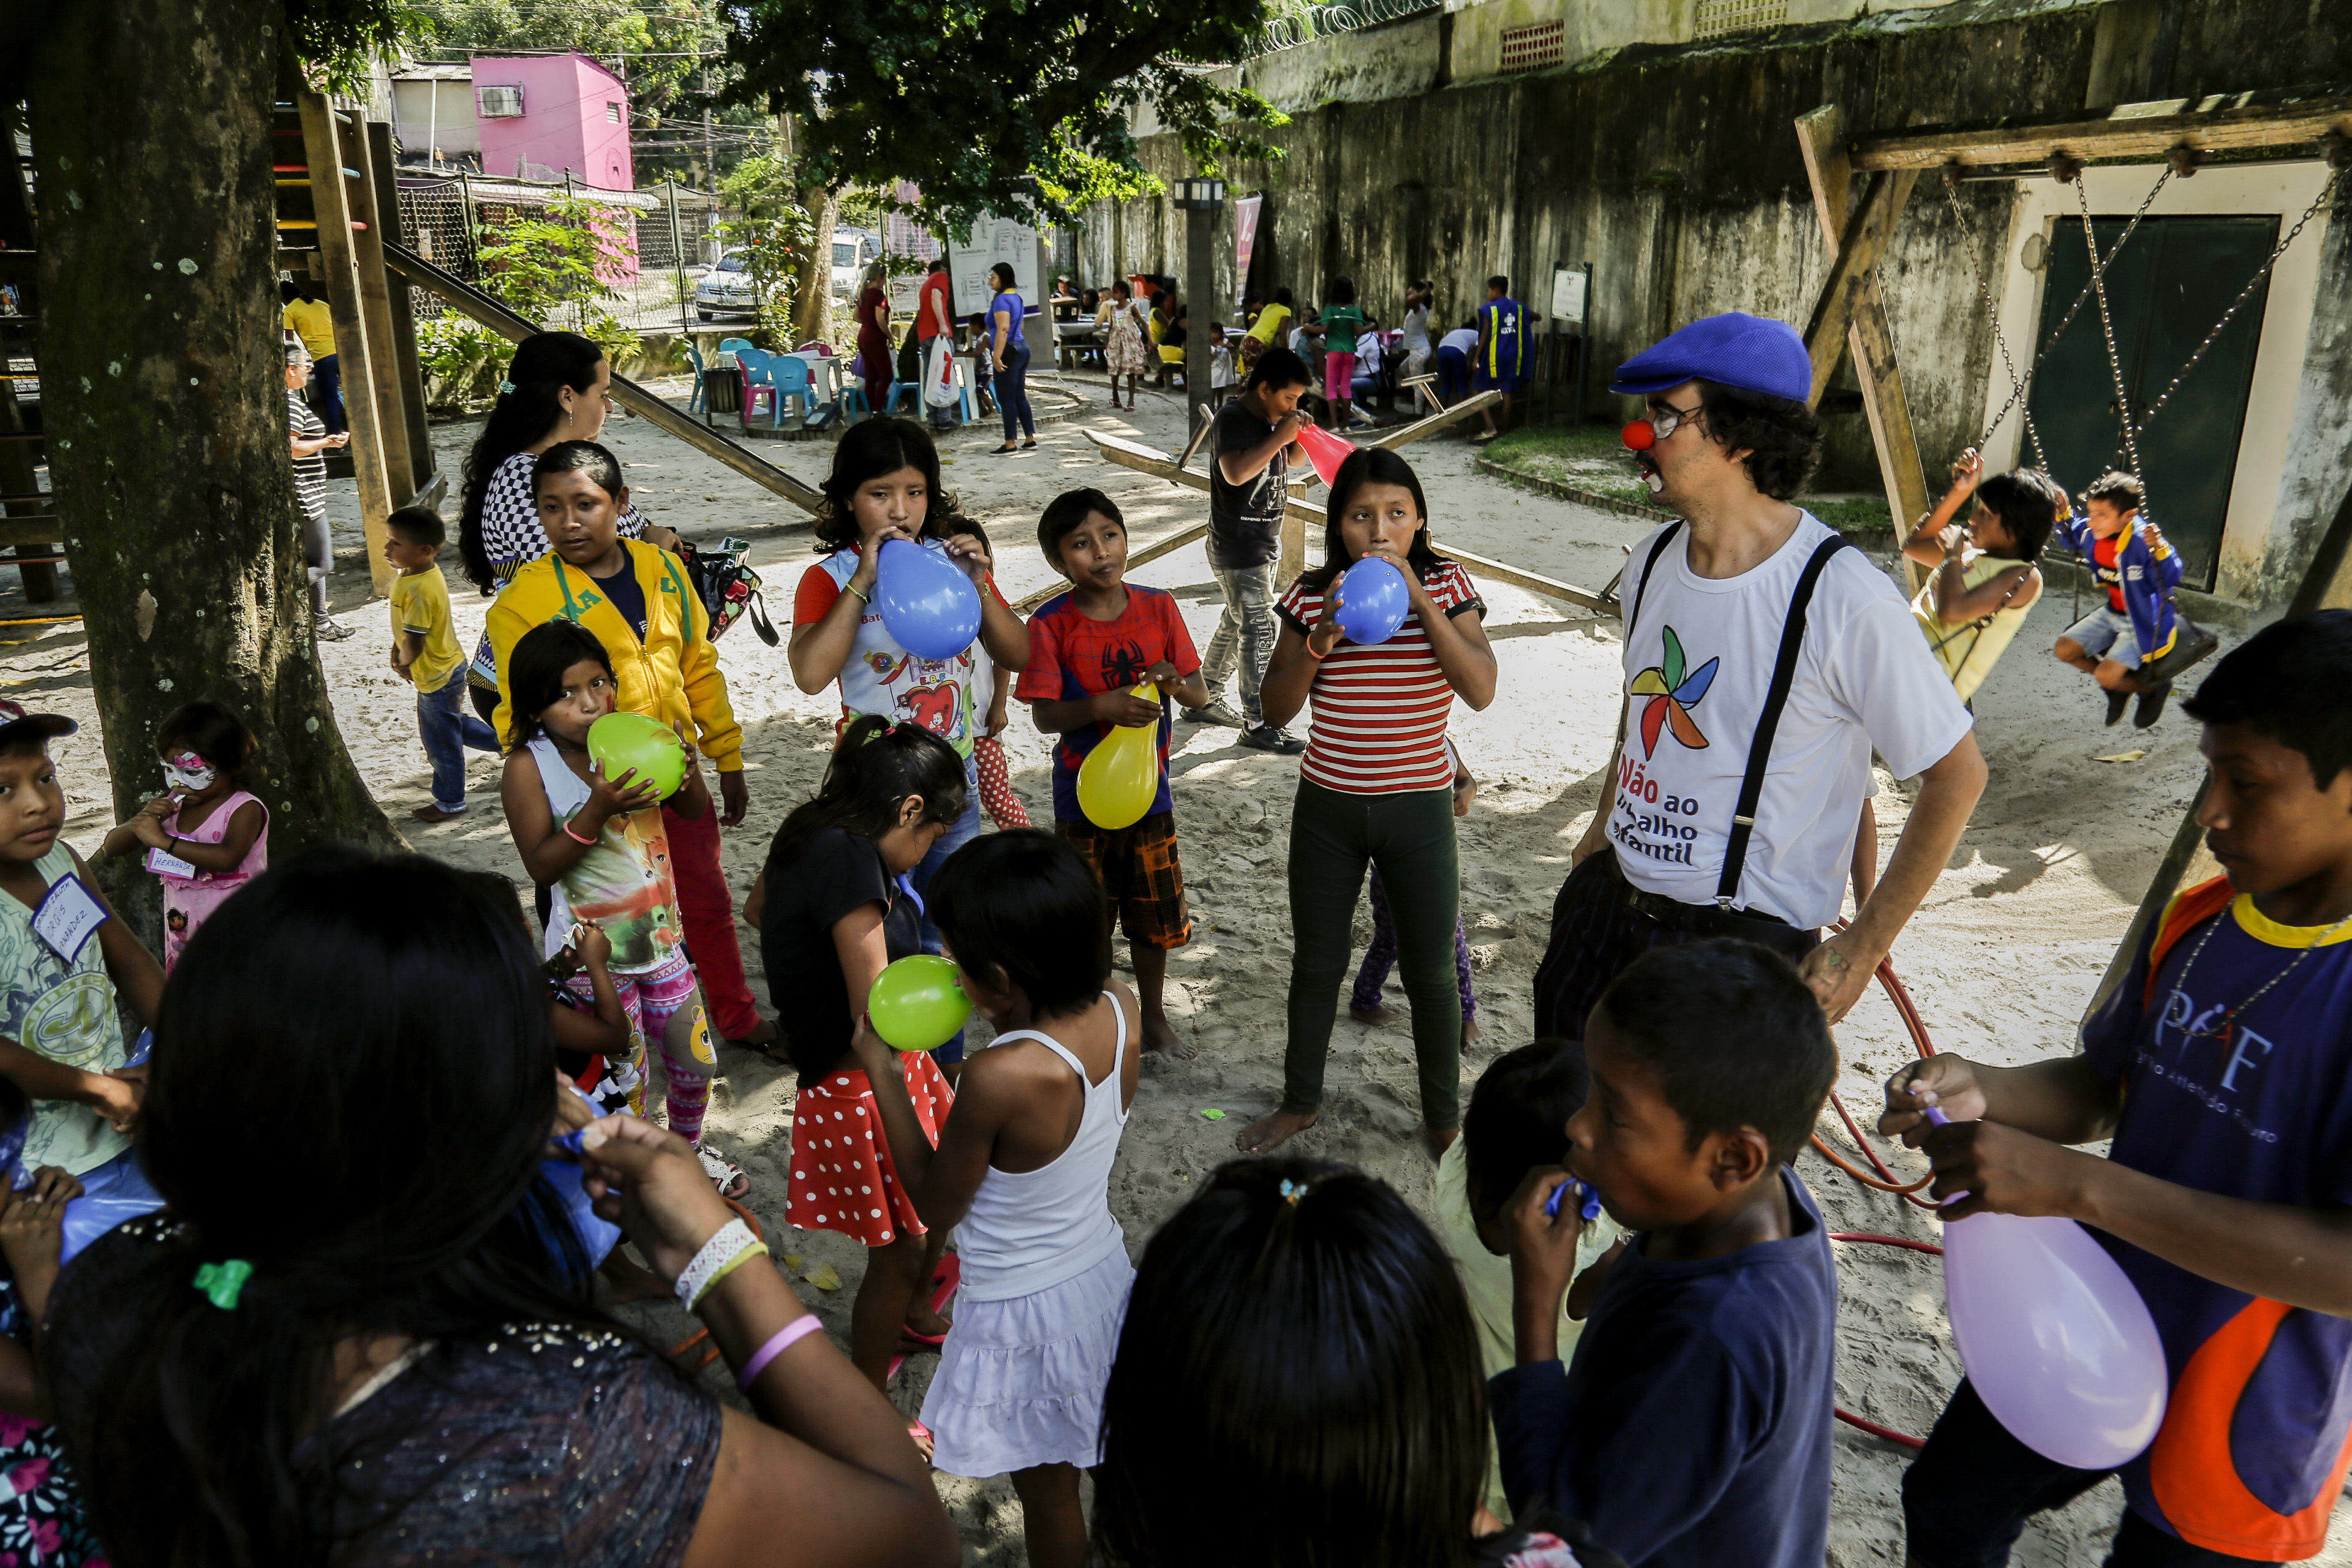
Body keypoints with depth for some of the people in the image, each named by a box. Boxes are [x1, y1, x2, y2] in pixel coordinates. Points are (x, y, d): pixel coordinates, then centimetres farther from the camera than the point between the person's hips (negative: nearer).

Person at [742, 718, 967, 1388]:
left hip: (891, 1061, 10)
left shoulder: (812, 830, 1)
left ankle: (915, 1312, 52)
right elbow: (875, 1014, -28)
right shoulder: (848, 858, -28)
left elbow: (756, 909, 23)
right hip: (859, 1081, -10)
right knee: (898, 1251, 7)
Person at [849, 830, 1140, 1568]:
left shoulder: (999, 1078, -34)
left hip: (1025, 1309, -6)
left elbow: (936, 1206, -17)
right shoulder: (1119, 1009, -17)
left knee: (1047, 1493, 19)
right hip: (1103, 1274, 6)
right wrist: (1003, 1020, -7)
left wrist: (879, 1070, -12)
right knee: (1120, 1453, 29)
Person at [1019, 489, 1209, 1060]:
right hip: (1083, 795, -2)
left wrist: (1175, 680, -25)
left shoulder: (1158, 607, -5)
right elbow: (1045, 716, -16)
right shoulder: (1051, 624, -12)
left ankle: (1155, 1020, 36)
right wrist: (1101, 705, -33)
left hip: (1149, 787, 3)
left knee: (1155, 916, 15)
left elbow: (1200, 694, -3)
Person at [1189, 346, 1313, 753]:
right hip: (1237, 547, -9)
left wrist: (1300, 436, 0)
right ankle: (1257, 725, -2)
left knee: (1236, 624, 17)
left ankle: (1205, 701, 30)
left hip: (1265, 543, 9)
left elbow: (1293, 460, 22)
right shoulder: (1232, 418, -17)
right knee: (1258, 631, -8)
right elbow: (1236, 472, -32)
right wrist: (1281, 437, -26)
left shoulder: (1270, 418, 9)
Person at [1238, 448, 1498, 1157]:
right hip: (1326, 807, 2)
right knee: (1316, 964, 16)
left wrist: (1420, 601, -26)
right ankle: (1300, 1100, 38)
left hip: (1418, 809, -1)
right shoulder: (1313, 594, -3)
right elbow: (1276, 708, -4)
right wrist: (1318, 639, -21)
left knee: (1431, 973, 9)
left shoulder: (1446, 586, -6)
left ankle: (1444, 1120, 31)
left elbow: (1481, 690, -20)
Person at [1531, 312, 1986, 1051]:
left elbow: (1957, 776, -12)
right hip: (1610, 903, 6)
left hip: (1743, 942, -6)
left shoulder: (1843, 598, -21)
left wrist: (1862, 949, -10)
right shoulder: (1651, 561, 1)